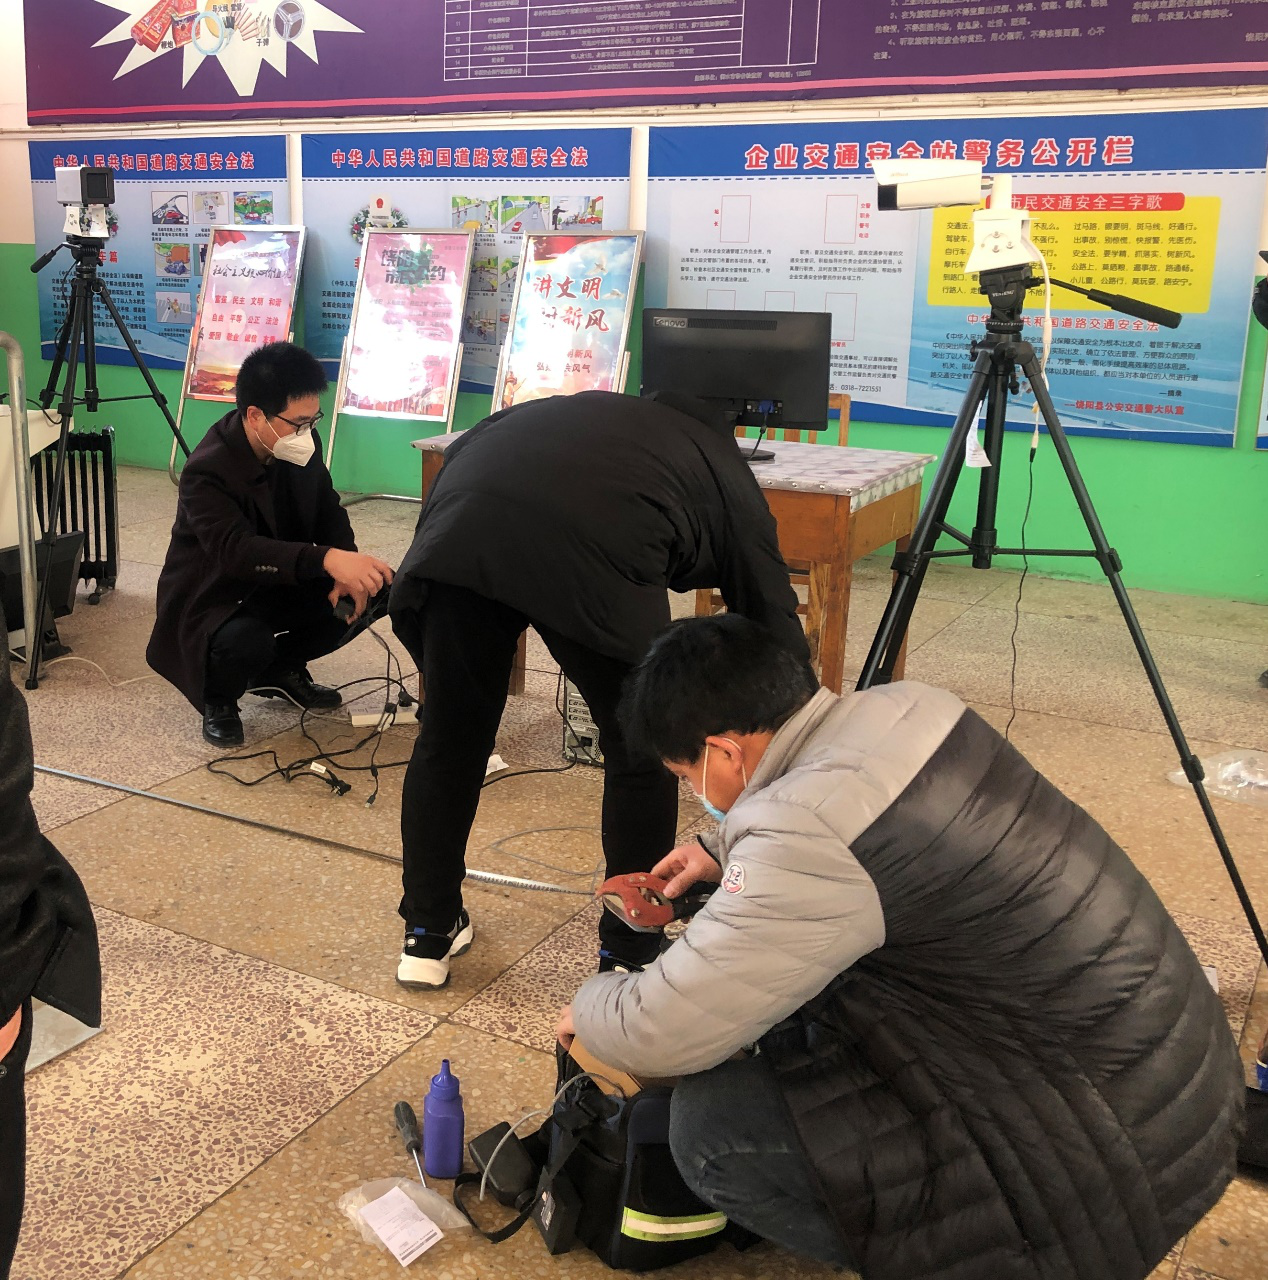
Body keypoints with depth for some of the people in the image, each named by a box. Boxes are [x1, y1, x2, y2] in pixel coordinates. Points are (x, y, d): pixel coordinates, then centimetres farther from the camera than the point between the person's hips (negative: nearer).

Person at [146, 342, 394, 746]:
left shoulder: (300, 445, -10)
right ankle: (218, 701, -1)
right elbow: (236, 550, -44)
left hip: (277, 582, 7)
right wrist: (327, 558, -58)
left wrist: (347, 571, -23)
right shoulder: (206, 472, -29)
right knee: (246, 642, -38)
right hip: (212, 596, -7)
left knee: (364, 595, -12)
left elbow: (329, 511, -1)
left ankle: (281, 669, 12)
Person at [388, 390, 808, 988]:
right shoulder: (727, 475, 31)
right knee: (640, 754, 18)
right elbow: (779, 637, 29)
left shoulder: (598, 415, 43)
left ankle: (427, 937, 36)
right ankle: (627, 958, 29)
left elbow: (459, 457, 33)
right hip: (593, 555, -4)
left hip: (456, 533, 5)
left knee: (448, 739, 21)